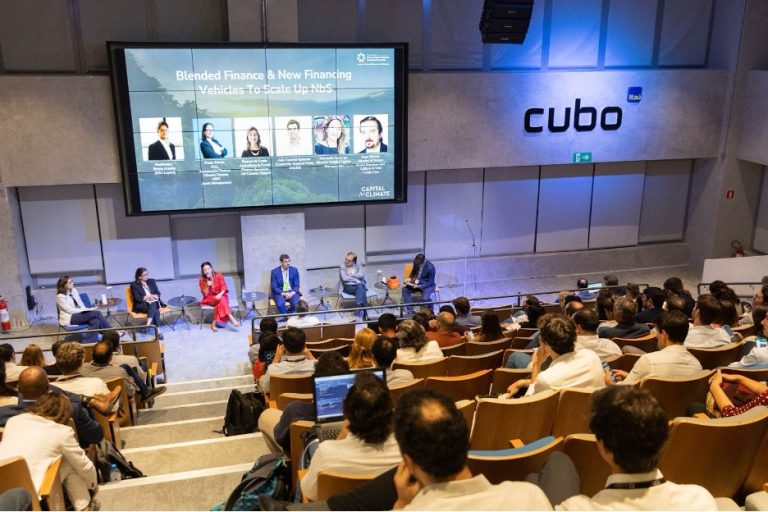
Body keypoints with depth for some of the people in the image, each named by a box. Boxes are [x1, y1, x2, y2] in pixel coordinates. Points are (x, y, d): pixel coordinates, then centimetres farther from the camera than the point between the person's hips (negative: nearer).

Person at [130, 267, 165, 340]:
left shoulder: (151, 281, 18)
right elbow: (137, 298, -5)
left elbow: (158, 294, 13)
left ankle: (148, 325, -46)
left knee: (153, 305, -36)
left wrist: (153, 296, -9)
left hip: (154, 303, 3)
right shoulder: (134, 285, 6)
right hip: (141, 305, -3)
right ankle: (158, 331, -44)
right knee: (154, 310, -36)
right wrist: (148, 297, -12)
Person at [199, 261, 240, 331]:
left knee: (221, 300, -33)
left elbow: (224, 287, -7)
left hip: (221, 296, 2)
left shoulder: (218, 275, -2)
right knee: (221, 300, -32)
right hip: (210, 299, -2)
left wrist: (220, 294, -26)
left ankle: (215, 322, -36)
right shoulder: (202, 280, -2)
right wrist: (208, 286, -22)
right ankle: (231, 318, -45)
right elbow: (205, 294, -5)